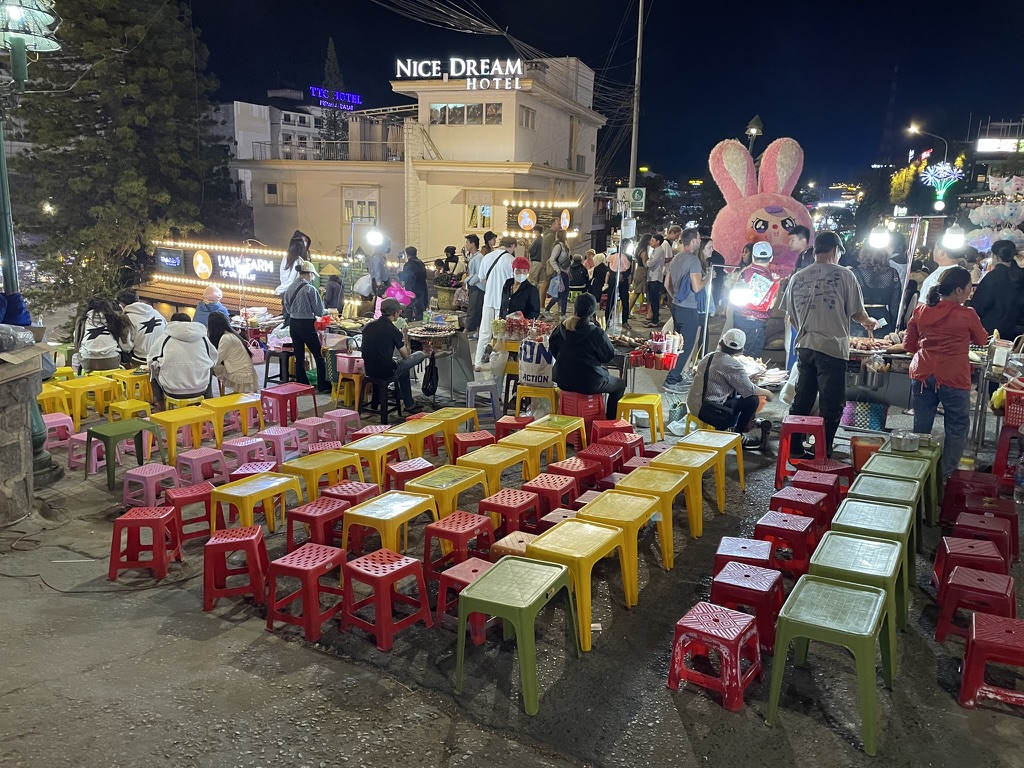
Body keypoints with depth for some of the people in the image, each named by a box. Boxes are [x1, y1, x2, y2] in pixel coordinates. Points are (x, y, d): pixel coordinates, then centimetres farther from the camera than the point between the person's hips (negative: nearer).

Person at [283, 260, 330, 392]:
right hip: (307, 325, -6)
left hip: (293, 324, 6)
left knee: (299, 357, 11)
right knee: (319, 356, 3)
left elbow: (287, 307, 14)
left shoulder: (290, 288, 5)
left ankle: (301, 385, 16)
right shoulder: (310, 289, -13)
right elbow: (319, 311, -9)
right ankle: (323, 386, 5)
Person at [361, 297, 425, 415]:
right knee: (420, 355, 8)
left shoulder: (368, 326, 3)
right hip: (386, 372, -7)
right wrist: (404, 337, 12)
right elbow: (406, 356, -4)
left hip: (369, 370, 7)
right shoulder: (393, 331, -15)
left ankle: (409, 404, 36)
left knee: (403, 367, 33)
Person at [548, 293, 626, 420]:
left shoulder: (560, 329, -5)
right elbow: (608, 356, -5)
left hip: (563, 381, 6)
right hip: (588, 384, -6)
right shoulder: (597, 333, -19)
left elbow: (553, 351, 8)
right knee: (620, 384, 20)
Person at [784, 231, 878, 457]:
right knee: (831, 405, 4)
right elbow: (857, 312, -1)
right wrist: (869, 322, 20)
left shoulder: (797, 278, 6)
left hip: (805, 347, 5)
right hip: (832, 347, -5)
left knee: (802, 401, 14)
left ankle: (794, 448, 19)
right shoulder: (843, 275, -6)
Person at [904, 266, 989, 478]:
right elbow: (982, 340, 9)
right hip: (953, 379, -4)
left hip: (922, 375, 5)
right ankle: (945, 475, 15)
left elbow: (908, 345, 8)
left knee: (921, 427, 13)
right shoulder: (967, 315, -10)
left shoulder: (921, 311, 2)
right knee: (957, 429, 11)